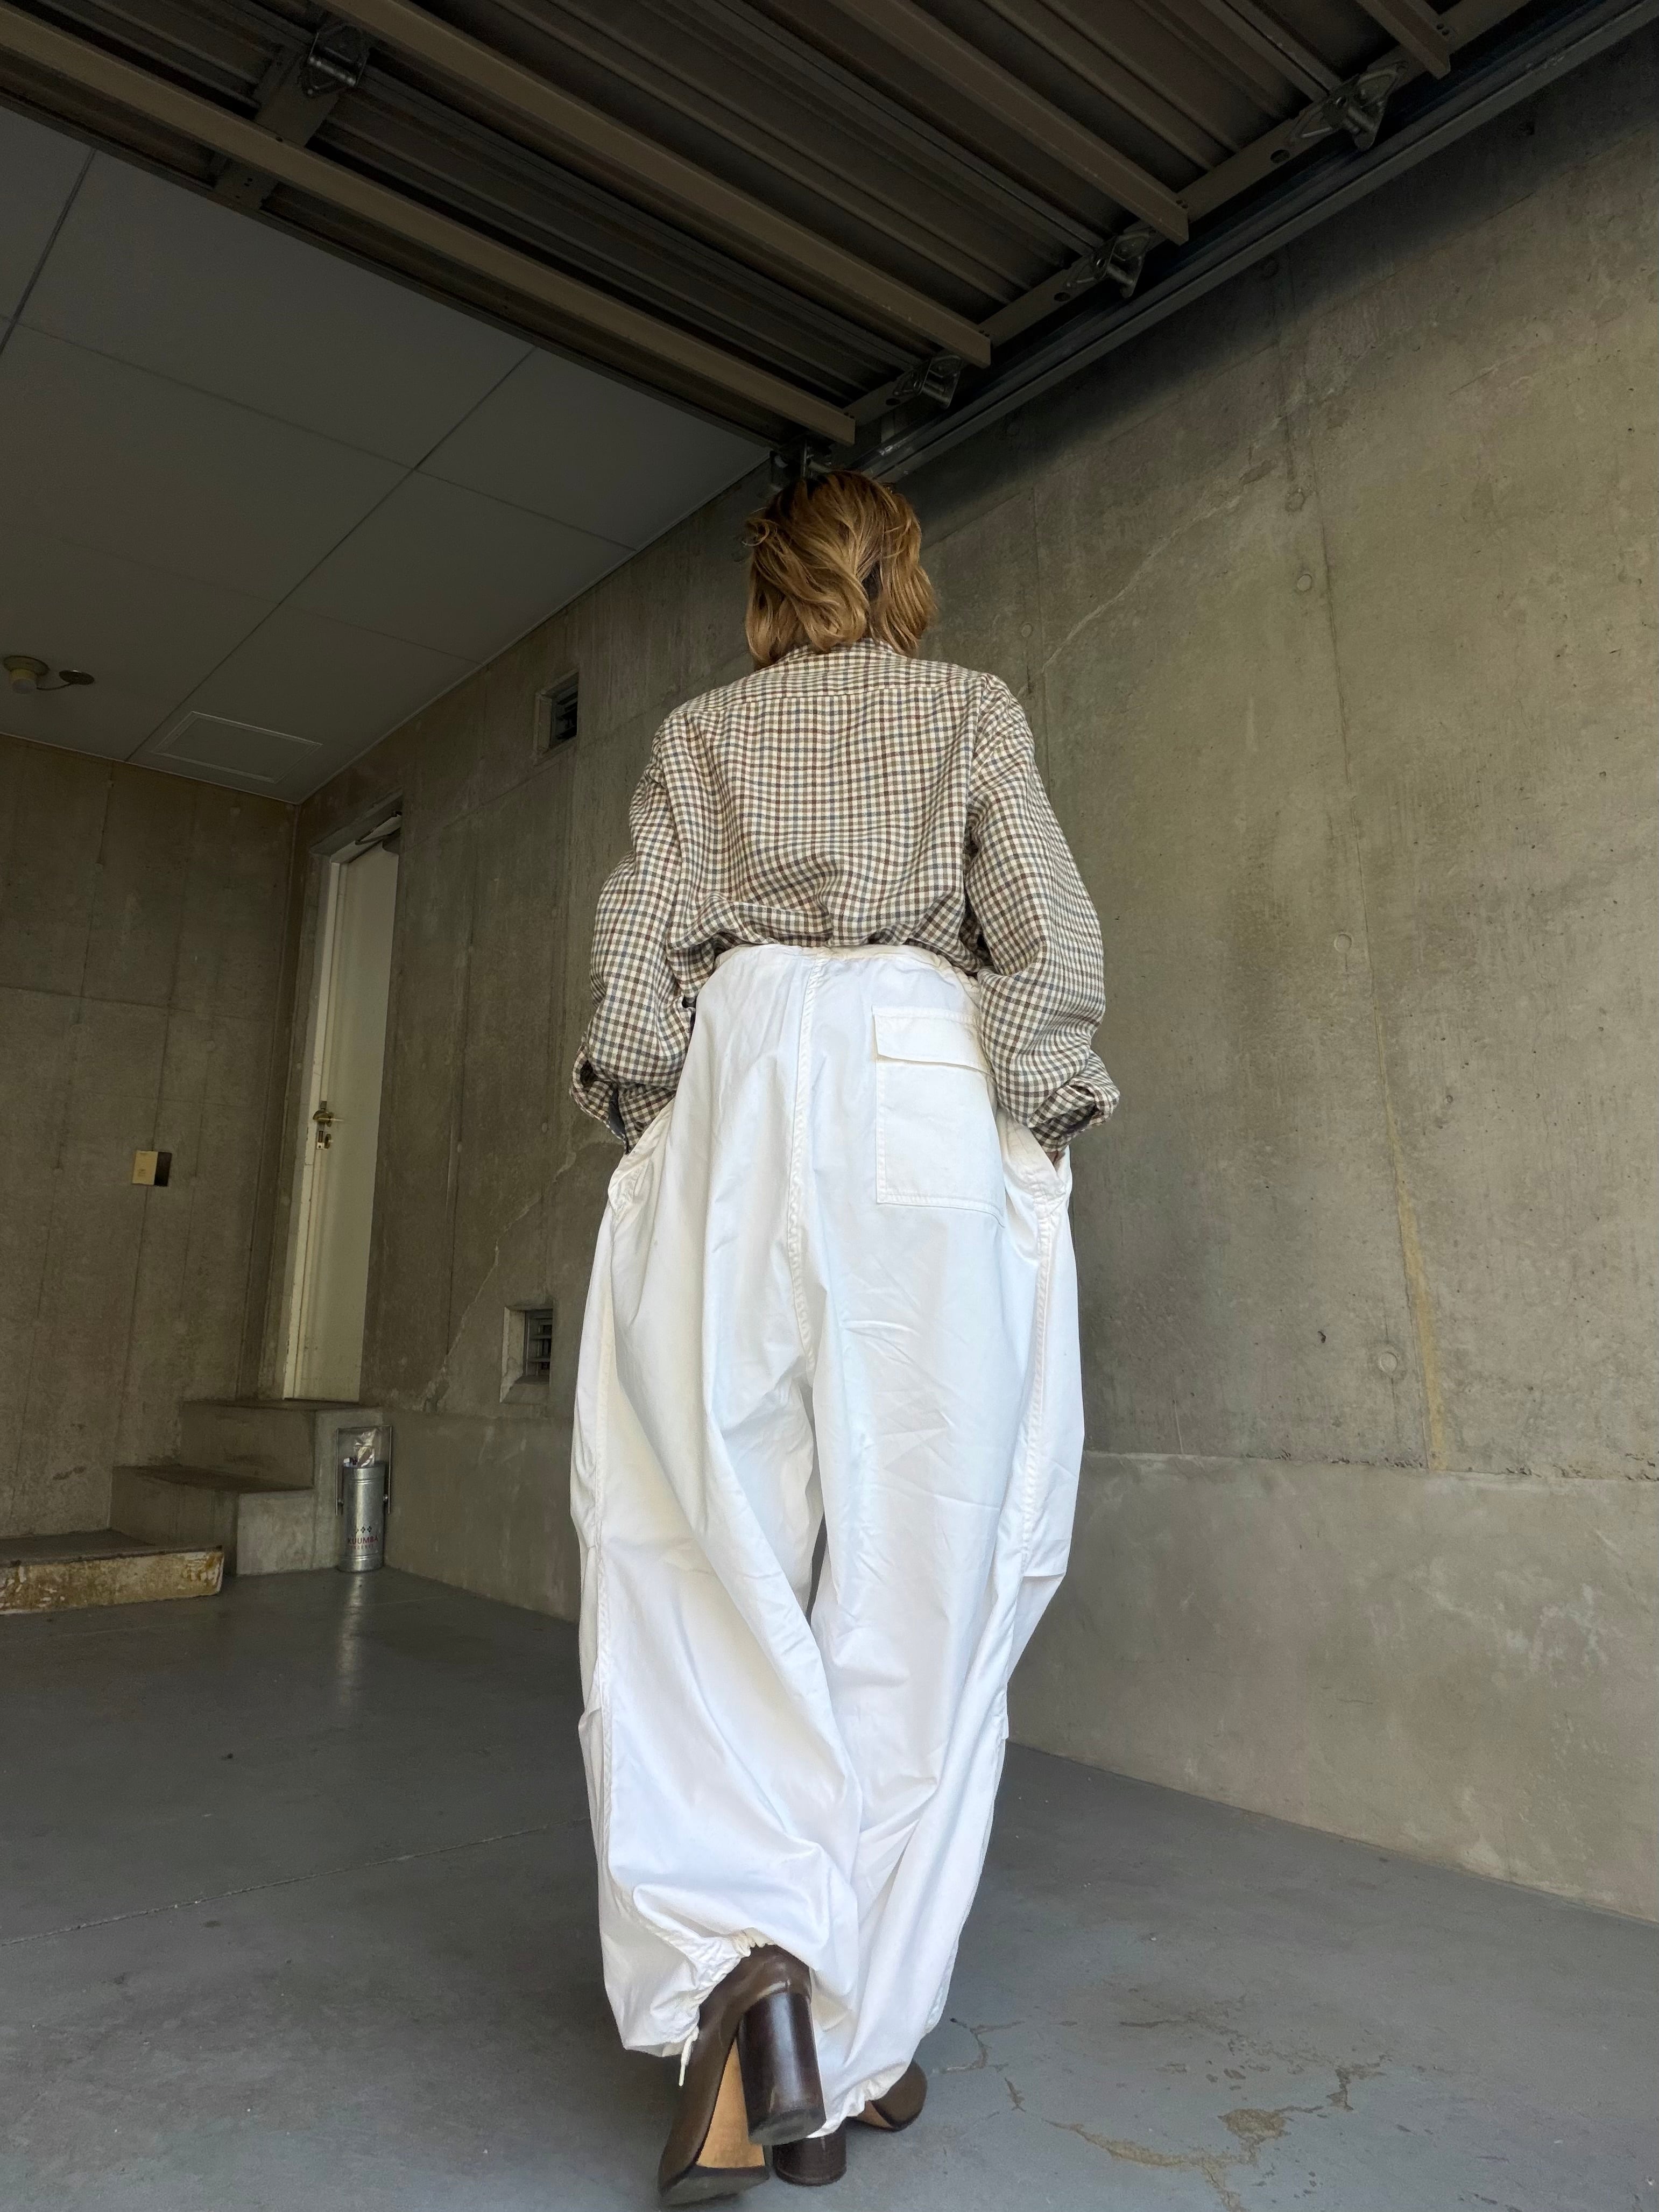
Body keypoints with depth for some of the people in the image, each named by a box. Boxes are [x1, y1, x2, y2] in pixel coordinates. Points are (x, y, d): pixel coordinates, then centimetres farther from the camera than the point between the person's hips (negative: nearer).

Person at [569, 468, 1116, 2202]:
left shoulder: (699, 735, 17)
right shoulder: (972, 711, 14)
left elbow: (633, 958, 5)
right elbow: (1054, 952, 1)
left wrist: (652, 1122, 14)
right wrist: (1032, 1129, 8)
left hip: (738, 1114, 1)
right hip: (925, 1105, 0)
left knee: (710, 1555, 5)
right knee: (911, 1584, 2)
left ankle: (745, 1947, -11)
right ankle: (846, 2052, 11)